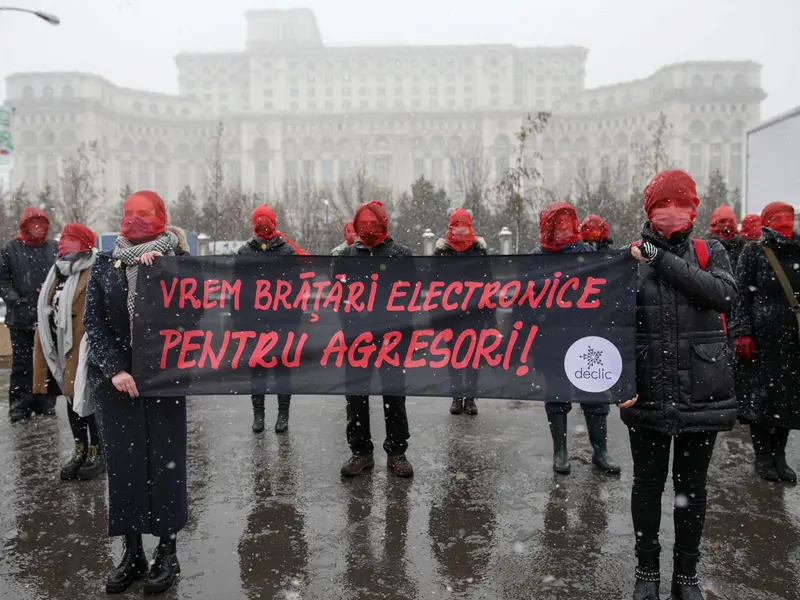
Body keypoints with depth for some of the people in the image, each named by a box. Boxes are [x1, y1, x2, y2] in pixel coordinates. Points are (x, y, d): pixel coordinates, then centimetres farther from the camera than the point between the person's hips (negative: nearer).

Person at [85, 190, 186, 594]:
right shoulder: (104, 265, 7)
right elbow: (94, 322, 3)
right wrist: (114, 369, -9)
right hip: (115, 378, 2)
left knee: (165, 461, 3)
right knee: (122, 462, 6)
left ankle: (167, 552, 16)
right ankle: (132, 553, 20)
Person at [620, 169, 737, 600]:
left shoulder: (710, 252, 5)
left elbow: (724, 294, -16)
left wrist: (663, 261, -18)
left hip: (702, 391, 1)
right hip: (649, 392, -1)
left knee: (692, 484, 13)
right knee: (648, 483, 12)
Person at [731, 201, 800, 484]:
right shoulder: (754, 251, 1)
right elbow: (742, 294, -5)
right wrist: (742, 333, -13)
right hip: (763, 336, -4)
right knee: (762, 394, 3)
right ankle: (762, 456, 17)